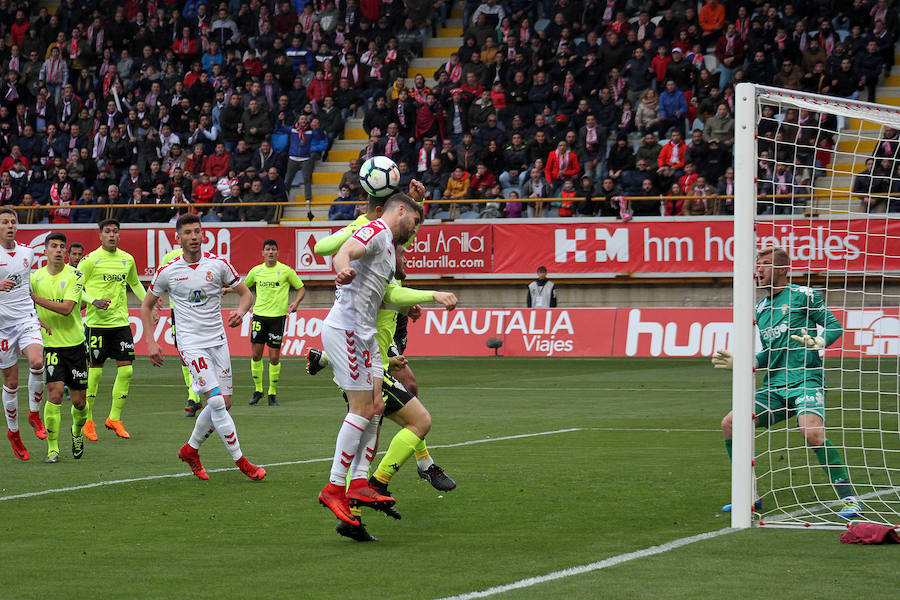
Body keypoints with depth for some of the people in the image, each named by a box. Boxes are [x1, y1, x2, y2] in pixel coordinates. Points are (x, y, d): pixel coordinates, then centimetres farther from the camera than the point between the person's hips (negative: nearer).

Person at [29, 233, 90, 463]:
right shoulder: (35, 277, 3)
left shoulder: (75, 276, -6)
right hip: (50, 345, 0)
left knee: (79, 402, 4)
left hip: (75, 343, 0)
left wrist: (36, 298, -19)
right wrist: (38, 322, -11)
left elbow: (66, 308, -17)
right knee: (54, 393, -16)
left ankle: (77, 432, 37)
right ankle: (52, 448, -7)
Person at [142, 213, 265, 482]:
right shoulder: (168, 272, -4)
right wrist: (151, 343, 1)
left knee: (223, 403, 5)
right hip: (191, 343, -4)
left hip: (218, 340, 4)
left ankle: (190, 449, 26)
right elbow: (146, 305, 9)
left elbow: (246, 293, 9)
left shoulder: (218, 264, 0)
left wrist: (241, 310, -14)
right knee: (217, 401, -15)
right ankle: (240, 460, -8)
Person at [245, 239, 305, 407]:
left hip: (277, 317, -3)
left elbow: (301, 288, 7)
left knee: (274, 357, -2)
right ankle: (258, 390, 16)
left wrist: (295, 303, -10)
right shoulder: (256, 271, 7)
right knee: (256, 354, 2)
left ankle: (273, 393, 9)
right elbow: (244, 286, 24)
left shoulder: (286, 271, -2)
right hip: (259, 316, 3)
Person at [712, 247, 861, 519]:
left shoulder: (803, 295, 0)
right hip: (774, 387, 7)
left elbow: (835, 326, -2)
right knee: (730, 423, -6)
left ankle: (849, 499, -20)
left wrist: (817, 342, -20)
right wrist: (738, 362, 14)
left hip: (806, 380, -7)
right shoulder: (760, 309, 19)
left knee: (812, 432, -30)